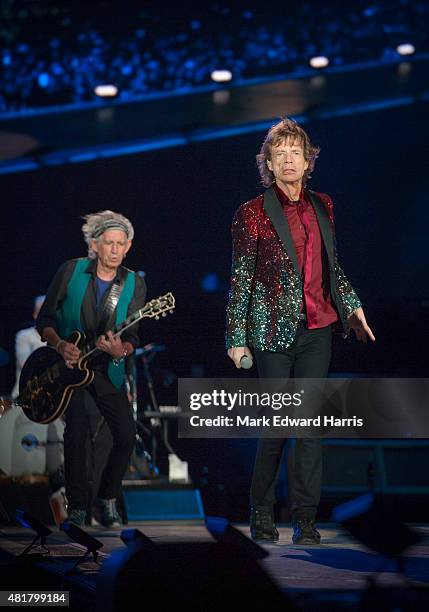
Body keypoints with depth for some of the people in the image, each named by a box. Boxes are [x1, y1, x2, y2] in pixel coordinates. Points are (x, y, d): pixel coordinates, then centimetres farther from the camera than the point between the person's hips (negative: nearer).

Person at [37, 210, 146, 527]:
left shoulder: (135, 284, -2)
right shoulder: (71, 271, -6)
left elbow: (132, 338, -5)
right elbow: (45, 320, -1)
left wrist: (120, 351, -27)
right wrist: (60, 345, -19)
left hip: (107, 370, 2)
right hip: (68, 364, -2)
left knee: (126, 434, -8)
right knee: (77, 426, -21)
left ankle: (108, 498, 17)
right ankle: (77, 507, -8)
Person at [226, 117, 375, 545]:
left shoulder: (321, 206, 10)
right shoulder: (252, 214, -4)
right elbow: (240, 280, -4)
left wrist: (352, 307, 18)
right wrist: (237, 338, -5)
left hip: (317, 329, 4)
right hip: (274, 331, -4)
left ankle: (305, 520, 9)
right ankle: (262, 514, 18)